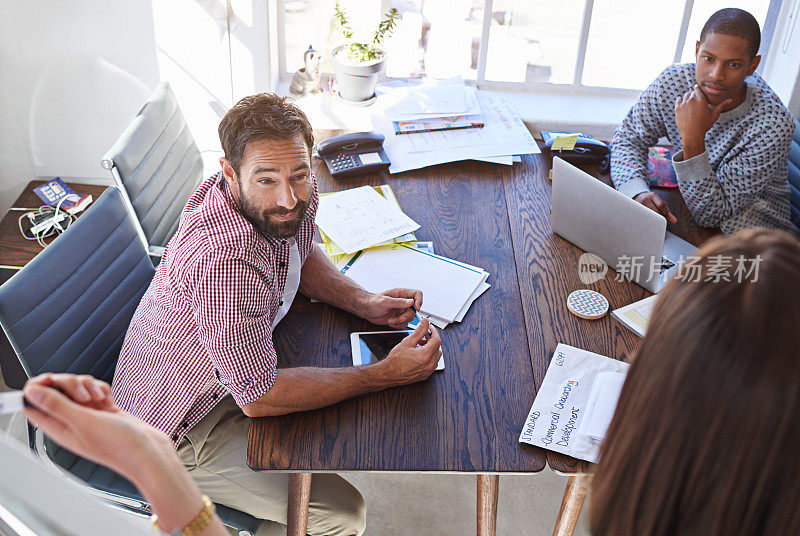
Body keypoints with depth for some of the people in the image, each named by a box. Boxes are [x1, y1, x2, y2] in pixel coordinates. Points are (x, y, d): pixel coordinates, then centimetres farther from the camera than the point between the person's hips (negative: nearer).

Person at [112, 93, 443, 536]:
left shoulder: (295, 193, -15)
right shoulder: (226, 260, -40)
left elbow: (302, 254, 8)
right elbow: (258, 397, -31)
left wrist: (363, 303, -10)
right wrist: (387, 375, -27)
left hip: (243, 366, 8)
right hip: (176, 431, -8)